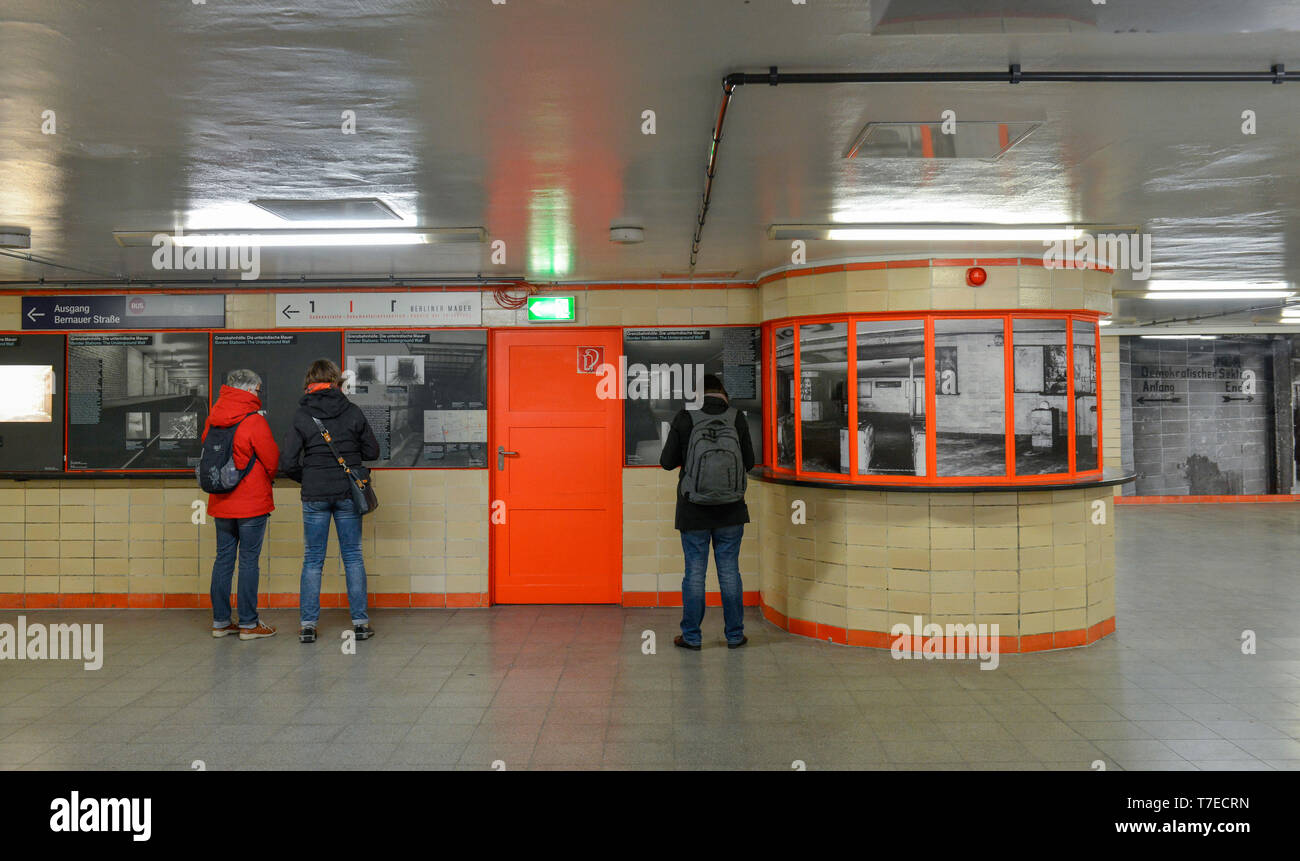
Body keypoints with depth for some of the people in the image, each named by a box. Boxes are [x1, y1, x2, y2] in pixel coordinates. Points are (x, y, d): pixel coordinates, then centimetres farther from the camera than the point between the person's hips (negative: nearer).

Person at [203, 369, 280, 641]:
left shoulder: (211, 420, 6)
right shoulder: (254, 421, -13)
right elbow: (272, 460, -8)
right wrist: (266, 480, 11)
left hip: (220, 503, 6)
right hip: (252, 503, -6)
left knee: (223, 558, 12)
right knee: (249, 560, -1)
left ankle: (220, 621, 17)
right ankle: (248, 624, 3)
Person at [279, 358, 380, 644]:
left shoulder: (302, 415, -5)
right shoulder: (352, 411, -3)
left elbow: (288, 463, -7)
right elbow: (372, 451, 2)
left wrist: (306, 479, 11)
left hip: (314, 495, 0)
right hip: (348, 492, 1)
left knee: (312, 559, 9)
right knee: (353, 556, 8)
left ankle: (307, 624, 10)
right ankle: (360, 622, 10)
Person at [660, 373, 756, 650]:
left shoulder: (684, 419, -9)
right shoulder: (737, 419, -4)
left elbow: (667, 461, -4)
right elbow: (749, 462, 2)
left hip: (694, 512, -1)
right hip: (730, 511, 1)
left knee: (694, 572, 6)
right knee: (729, 571, 9)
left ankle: (691, 636, 13)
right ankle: (735, 635, 16)